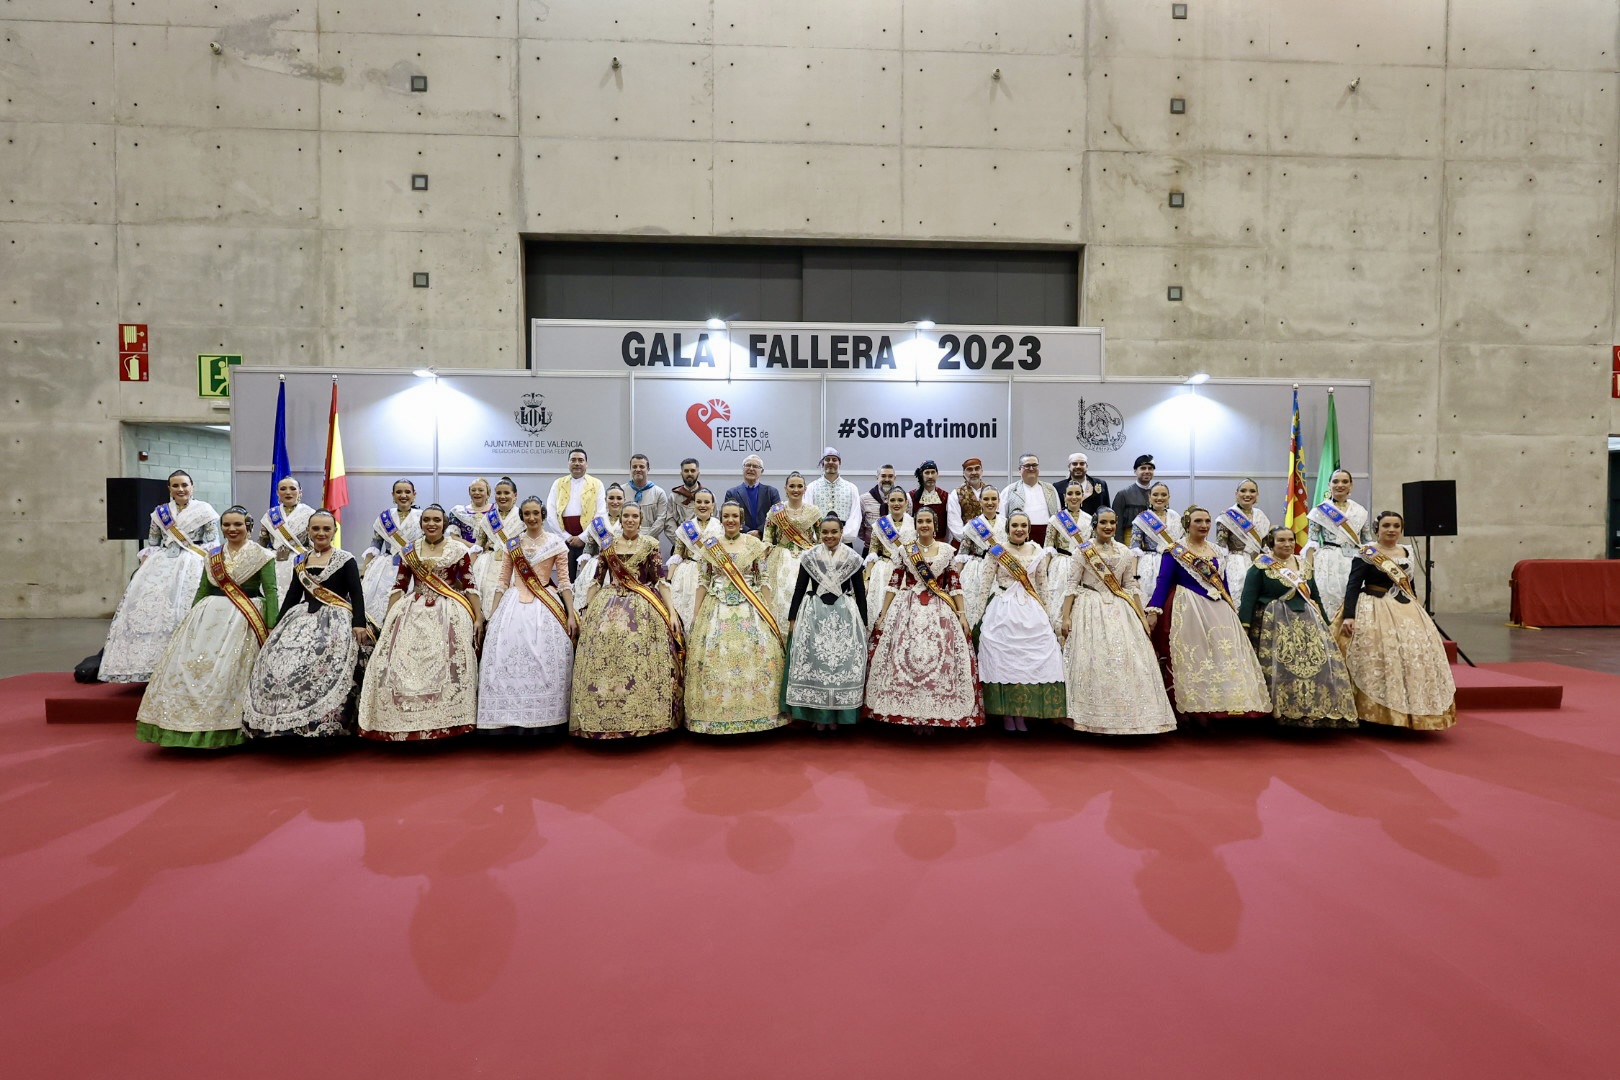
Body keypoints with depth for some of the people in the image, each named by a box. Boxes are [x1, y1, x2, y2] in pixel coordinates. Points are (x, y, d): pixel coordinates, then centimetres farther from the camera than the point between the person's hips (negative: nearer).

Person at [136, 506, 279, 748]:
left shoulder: (261, 555, -3)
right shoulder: (213, 555, 13)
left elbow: (271, 591, -7)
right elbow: (202, 590, 18)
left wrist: (272, 627, -15)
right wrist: (191, 619, 15)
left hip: (243, 620, -5)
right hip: (209, 616, 5)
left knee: (229, 670, -6)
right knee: (192, 665, 0)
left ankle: (224, 730, 5)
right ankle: (195, 726, 11)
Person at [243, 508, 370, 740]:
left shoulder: (345, 560, 2)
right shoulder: (300, 561, 17)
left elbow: (357, 594, -4)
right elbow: (292, 595, 21)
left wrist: (359, 623, -16)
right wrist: (277, 625, 17)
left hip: (335, 621, -5)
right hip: (303, 618, 5)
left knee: (322, 668, -22)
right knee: (280, 664, -10)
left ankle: (323, 723, -17)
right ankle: (287, 723, -2)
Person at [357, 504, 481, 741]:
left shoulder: (459, 550, 3)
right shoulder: (409, 551, 11)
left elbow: (470, 586, 1)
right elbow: (398, 587, 11)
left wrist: (479, 617, -5)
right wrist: (388, 619, 3)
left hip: (449, 613, -3)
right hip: (413, 612, 3)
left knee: (447, 665, -11)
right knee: (402, 665, -5)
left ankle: (446, 722, -5)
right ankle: (407, 722, 2)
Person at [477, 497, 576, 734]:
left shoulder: (556, 543, 3)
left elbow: (564, 582, 2)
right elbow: (503, 582, 11)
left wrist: (571, 615, -4)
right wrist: (492, 615, 6)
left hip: (545, 607, -2)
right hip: (514, 606, 2)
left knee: (545, 663, -5)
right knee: (509, 662, -3)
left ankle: (544, 720, 4)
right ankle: (511, 721, 4)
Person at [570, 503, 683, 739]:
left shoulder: (650, 545, 3)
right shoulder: (607, 546, 10)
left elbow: (661, 581, 1)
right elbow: (596, 582, 12)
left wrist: (672, 613, -5)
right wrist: (585, 612, 8)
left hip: (644, 609, -2)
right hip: (609, 607, 2)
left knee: (641, 660, -10)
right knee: (603, 655, -7)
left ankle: (643, 718, 0)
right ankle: (605, 719, 2)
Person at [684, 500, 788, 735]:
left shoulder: (754, 544, 3)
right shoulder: (710, 546, 7)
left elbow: (764, 579, 3)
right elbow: (703, 581, 8)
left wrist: (770, 612, -1)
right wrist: (696, 613, 4)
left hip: (750, 608, -1)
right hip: (718, 608, 1)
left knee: (755, 654, -6)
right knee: (715, 655, -4)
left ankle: (754, 713, 6)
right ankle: (718, 715, 7)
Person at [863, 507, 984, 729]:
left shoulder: (946, 550, 5)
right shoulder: (905, 550, 5)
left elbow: (954, 584, 6)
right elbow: (894, 583, 5)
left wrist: (962, 615, 1)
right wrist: (883, 614, 1)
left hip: (940, 611, 0)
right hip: (908, 609, 0)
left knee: (938, 660, -4)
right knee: (903, 659, -4)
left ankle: (935, 716, 7)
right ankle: (908, 714, 7)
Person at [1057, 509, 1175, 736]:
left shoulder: (1126, 553, 9)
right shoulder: (1082, 551, -2)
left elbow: (1130, 587, 14)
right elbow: (1072, 586, -3)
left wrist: (1142, 616, 11)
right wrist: (1065, 617, -10)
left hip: (1118, 611, 4)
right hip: (1090, 610, -3)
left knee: (1124, 660, -1)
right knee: (1092, 662, -4)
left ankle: (1123, 715, 9)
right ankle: (1094, 719, 5)